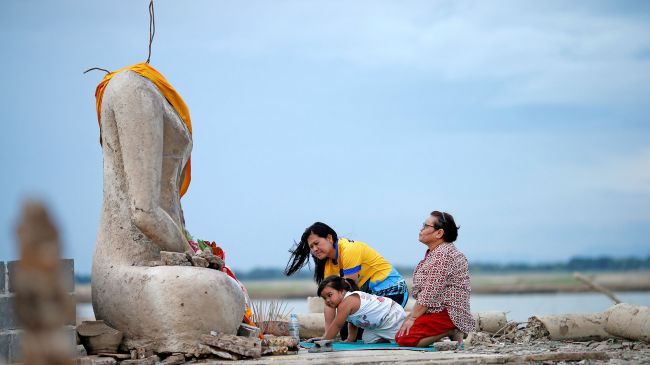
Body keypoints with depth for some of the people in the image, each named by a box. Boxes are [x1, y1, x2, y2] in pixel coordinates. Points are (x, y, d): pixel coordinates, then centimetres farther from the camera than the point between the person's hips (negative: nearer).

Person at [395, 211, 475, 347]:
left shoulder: (443, 254, -16)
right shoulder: (433, 253, 18)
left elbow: (430, 293, -20)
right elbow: (424, 292, 19)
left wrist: (412, 318, -16)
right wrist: (412, 315, 10)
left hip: (447, 315, -11)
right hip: (436, 311, 11)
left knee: (403, 339, -21)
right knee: (397, 335, 5)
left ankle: (450, 332, -9)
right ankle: (450, 331, 5)